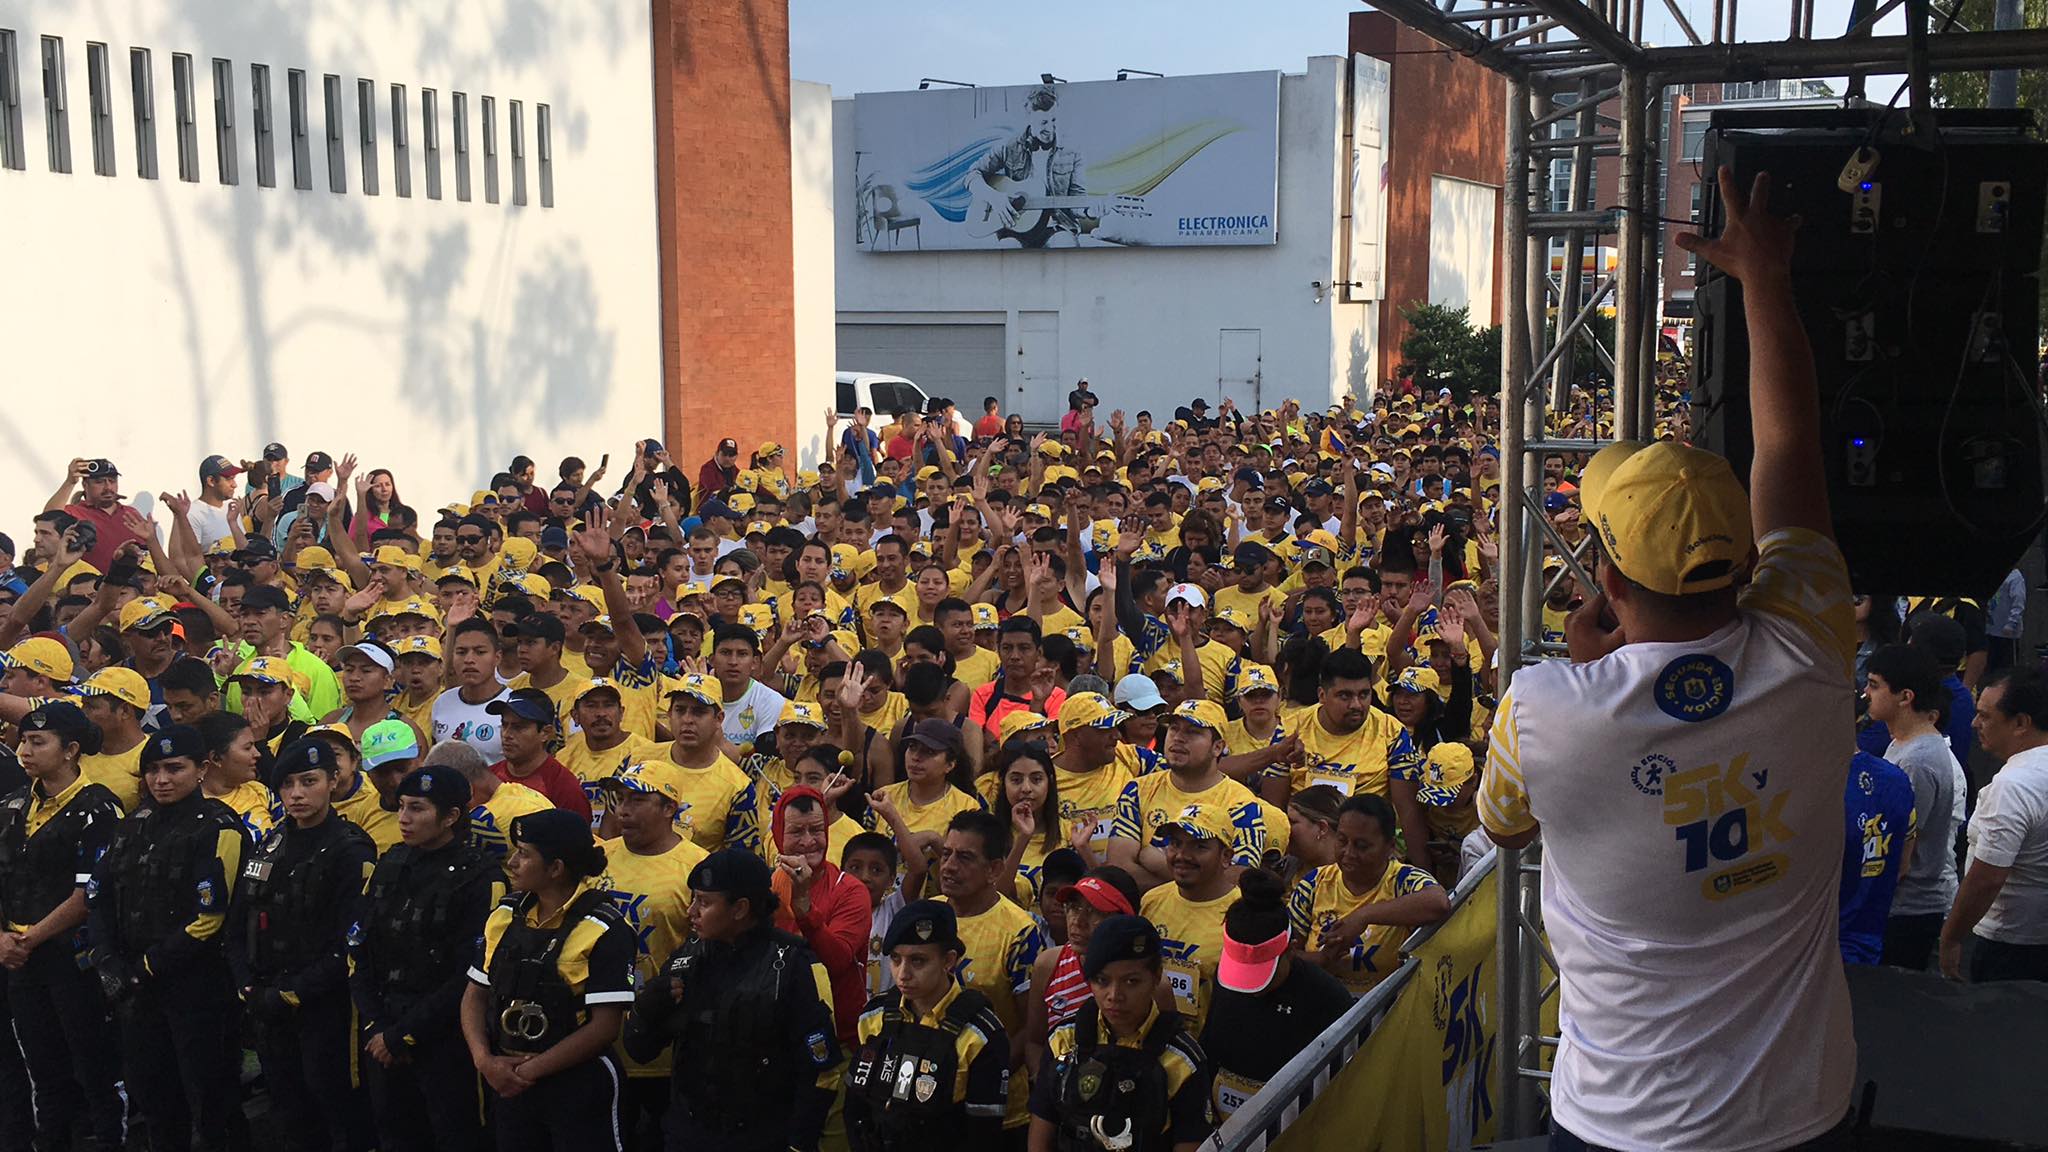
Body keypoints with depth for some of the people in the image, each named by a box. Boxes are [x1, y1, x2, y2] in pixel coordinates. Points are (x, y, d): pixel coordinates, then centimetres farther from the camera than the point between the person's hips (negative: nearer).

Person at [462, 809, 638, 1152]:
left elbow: (605, 1026, -17)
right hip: (508, 1084, 6)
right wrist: (485, 1060, -8)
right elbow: (475, 995, 8)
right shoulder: (505, 916, 5)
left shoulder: (603, 931, -14)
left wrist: (531, 1070, -15)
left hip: (578, 1084, -5)